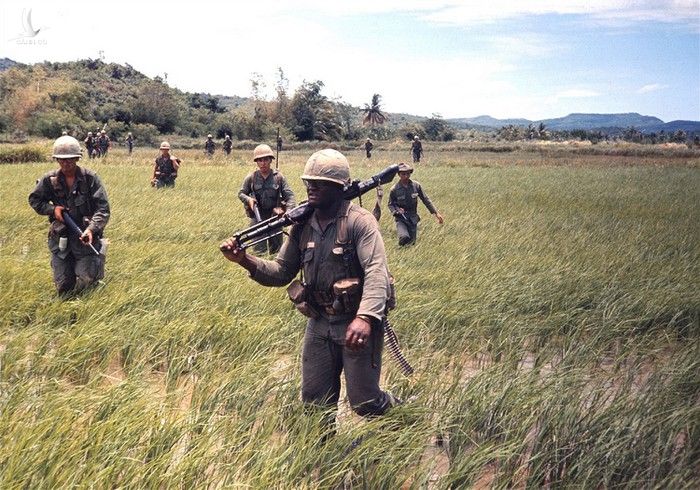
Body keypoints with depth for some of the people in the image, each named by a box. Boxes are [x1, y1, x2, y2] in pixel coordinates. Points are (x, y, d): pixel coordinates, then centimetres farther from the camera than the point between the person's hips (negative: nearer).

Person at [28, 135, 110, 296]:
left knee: (86, 280, -6)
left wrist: (91, 229, -29)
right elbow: (34, 199, 12)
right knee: (64, 288, 7)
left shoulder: (90, 178, -10)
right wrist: (52, 209, -7)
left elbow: (103, 208, -14)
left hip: (85, 235, -2)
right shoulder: (49, 180, -2)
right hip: (60, 236, 3)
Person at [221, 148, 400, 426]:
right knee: (314, 402, 12)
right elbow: (281, 273, 9)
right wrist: (245, 260, -9)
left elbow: (376, 273, -25)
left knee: (364, 403, 3)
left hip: (356, 324, -5)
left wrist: (364, 318, -41)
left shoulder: (359, 221, -14)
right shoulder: (302, 225, 4)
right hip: (319, 325, 6)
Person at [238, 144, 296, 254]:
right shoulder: (251, 177, -2)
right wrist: (248, 199, -14)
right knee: (259, 250, -2)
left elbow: (289, 195, -3)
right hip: (257, 216, -1)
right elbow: (241, 193, 8)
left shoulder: (278, 177, -3)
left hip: (275, 215, 1)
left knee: (276, 248, 12)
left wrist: (289, 211, -20)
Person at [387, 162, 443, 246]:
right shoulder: (394, 190, -10)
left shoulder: (416, 186, -5)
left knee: (411, 242, 7)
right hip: (401, 219, -3)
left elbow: (425, 200, 4)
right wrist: (396, 211, -20)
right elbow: (390, 204, 2)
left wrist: (436, 213, 3)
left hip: (413, 218, 3)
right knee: (404, 237, -28)